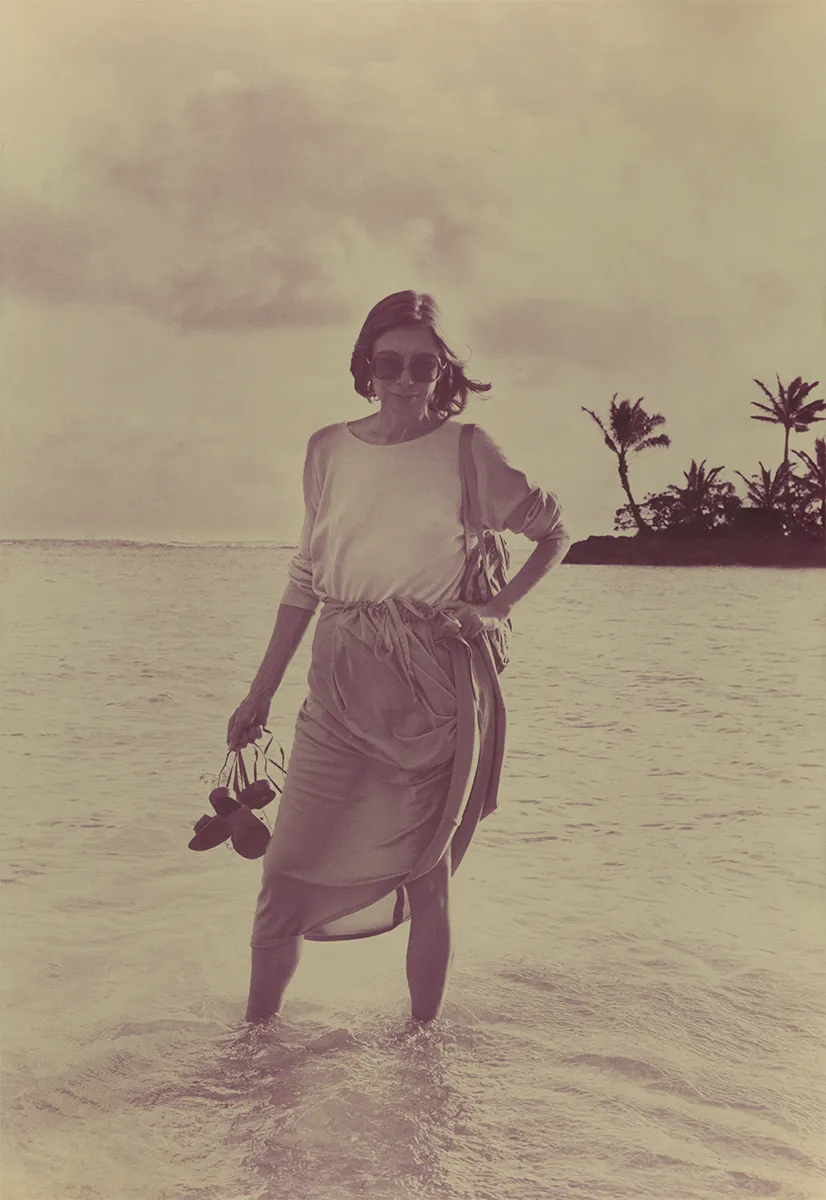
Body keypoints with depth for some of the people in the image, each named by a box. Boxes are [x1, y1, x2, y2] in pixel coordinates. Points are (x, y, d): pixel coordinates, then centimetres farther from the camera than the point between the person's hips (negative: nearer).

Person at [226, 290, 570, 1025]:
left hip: (435, 685, -2)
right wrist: (262, 692, 12)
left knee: (425, 872, 7)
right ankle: (254, 1034, 16)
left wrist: (498, 608, -4)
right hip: (341, 684, 2)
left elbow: (554, 534, 11)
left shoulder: (466, 449, -1)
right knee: (287, 869, 0)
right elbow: (308, 576, 13)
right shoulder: (329, 449, 6)